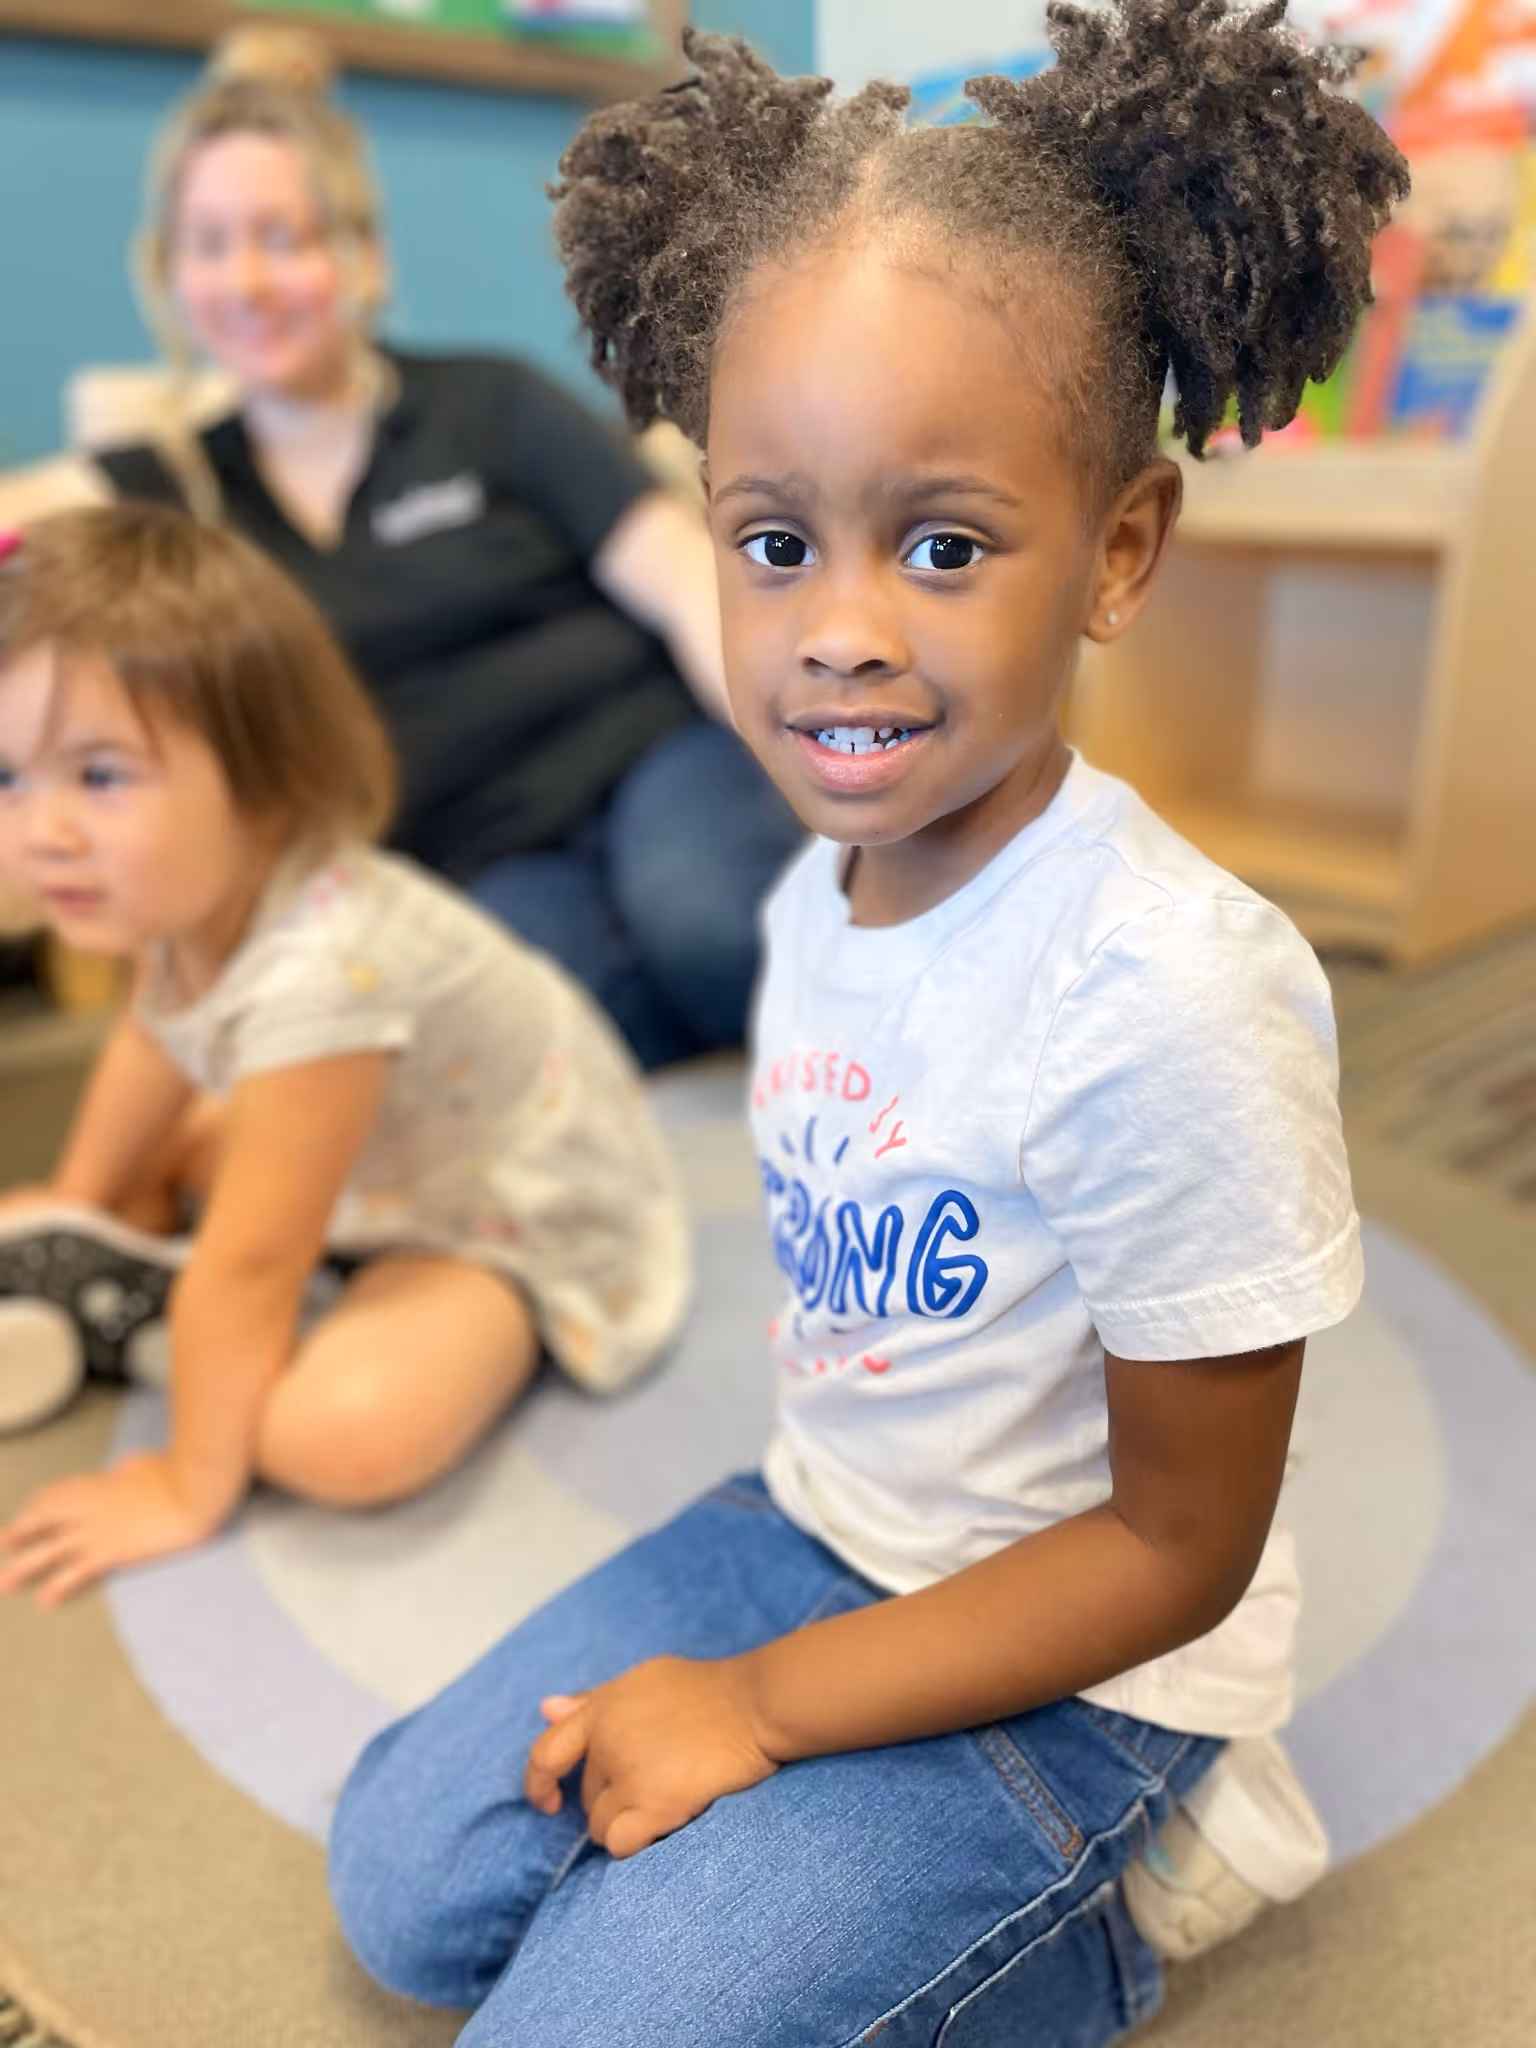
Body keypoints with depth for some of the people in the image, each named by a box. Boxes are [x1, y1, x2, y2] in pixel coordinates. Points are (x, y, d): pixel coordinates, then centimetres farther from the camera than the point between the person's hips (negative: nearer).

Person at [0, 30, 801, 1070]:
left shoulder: (491, 404, 10)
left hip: (648, 757, -1)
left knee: (698, 920, -36)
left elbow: (686, 576, -1)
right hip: (481, 858, 1)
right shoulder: (178, 491, 18)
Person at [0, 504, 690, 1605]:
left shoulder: (315, 974, -39)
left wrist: (188, 1492, -16)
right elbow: (154, 1040, 11)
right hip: (394, 1160, 9)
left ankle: (136, 1314, -8)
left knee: (345, 1432, -28)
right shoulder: (201, 885, -12)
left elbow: (249, 1267, -29)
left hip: (532, 1224, -8)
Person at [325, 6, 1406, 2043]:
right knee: (407, 1882, 11)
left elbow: (1179, 1546, -19)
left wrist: (761, 1702, -15)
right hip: (820, 1533, 7)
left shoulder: (1169, 997, -30)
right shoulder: (820, 895, -6)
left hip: (1060, 1668, -6)